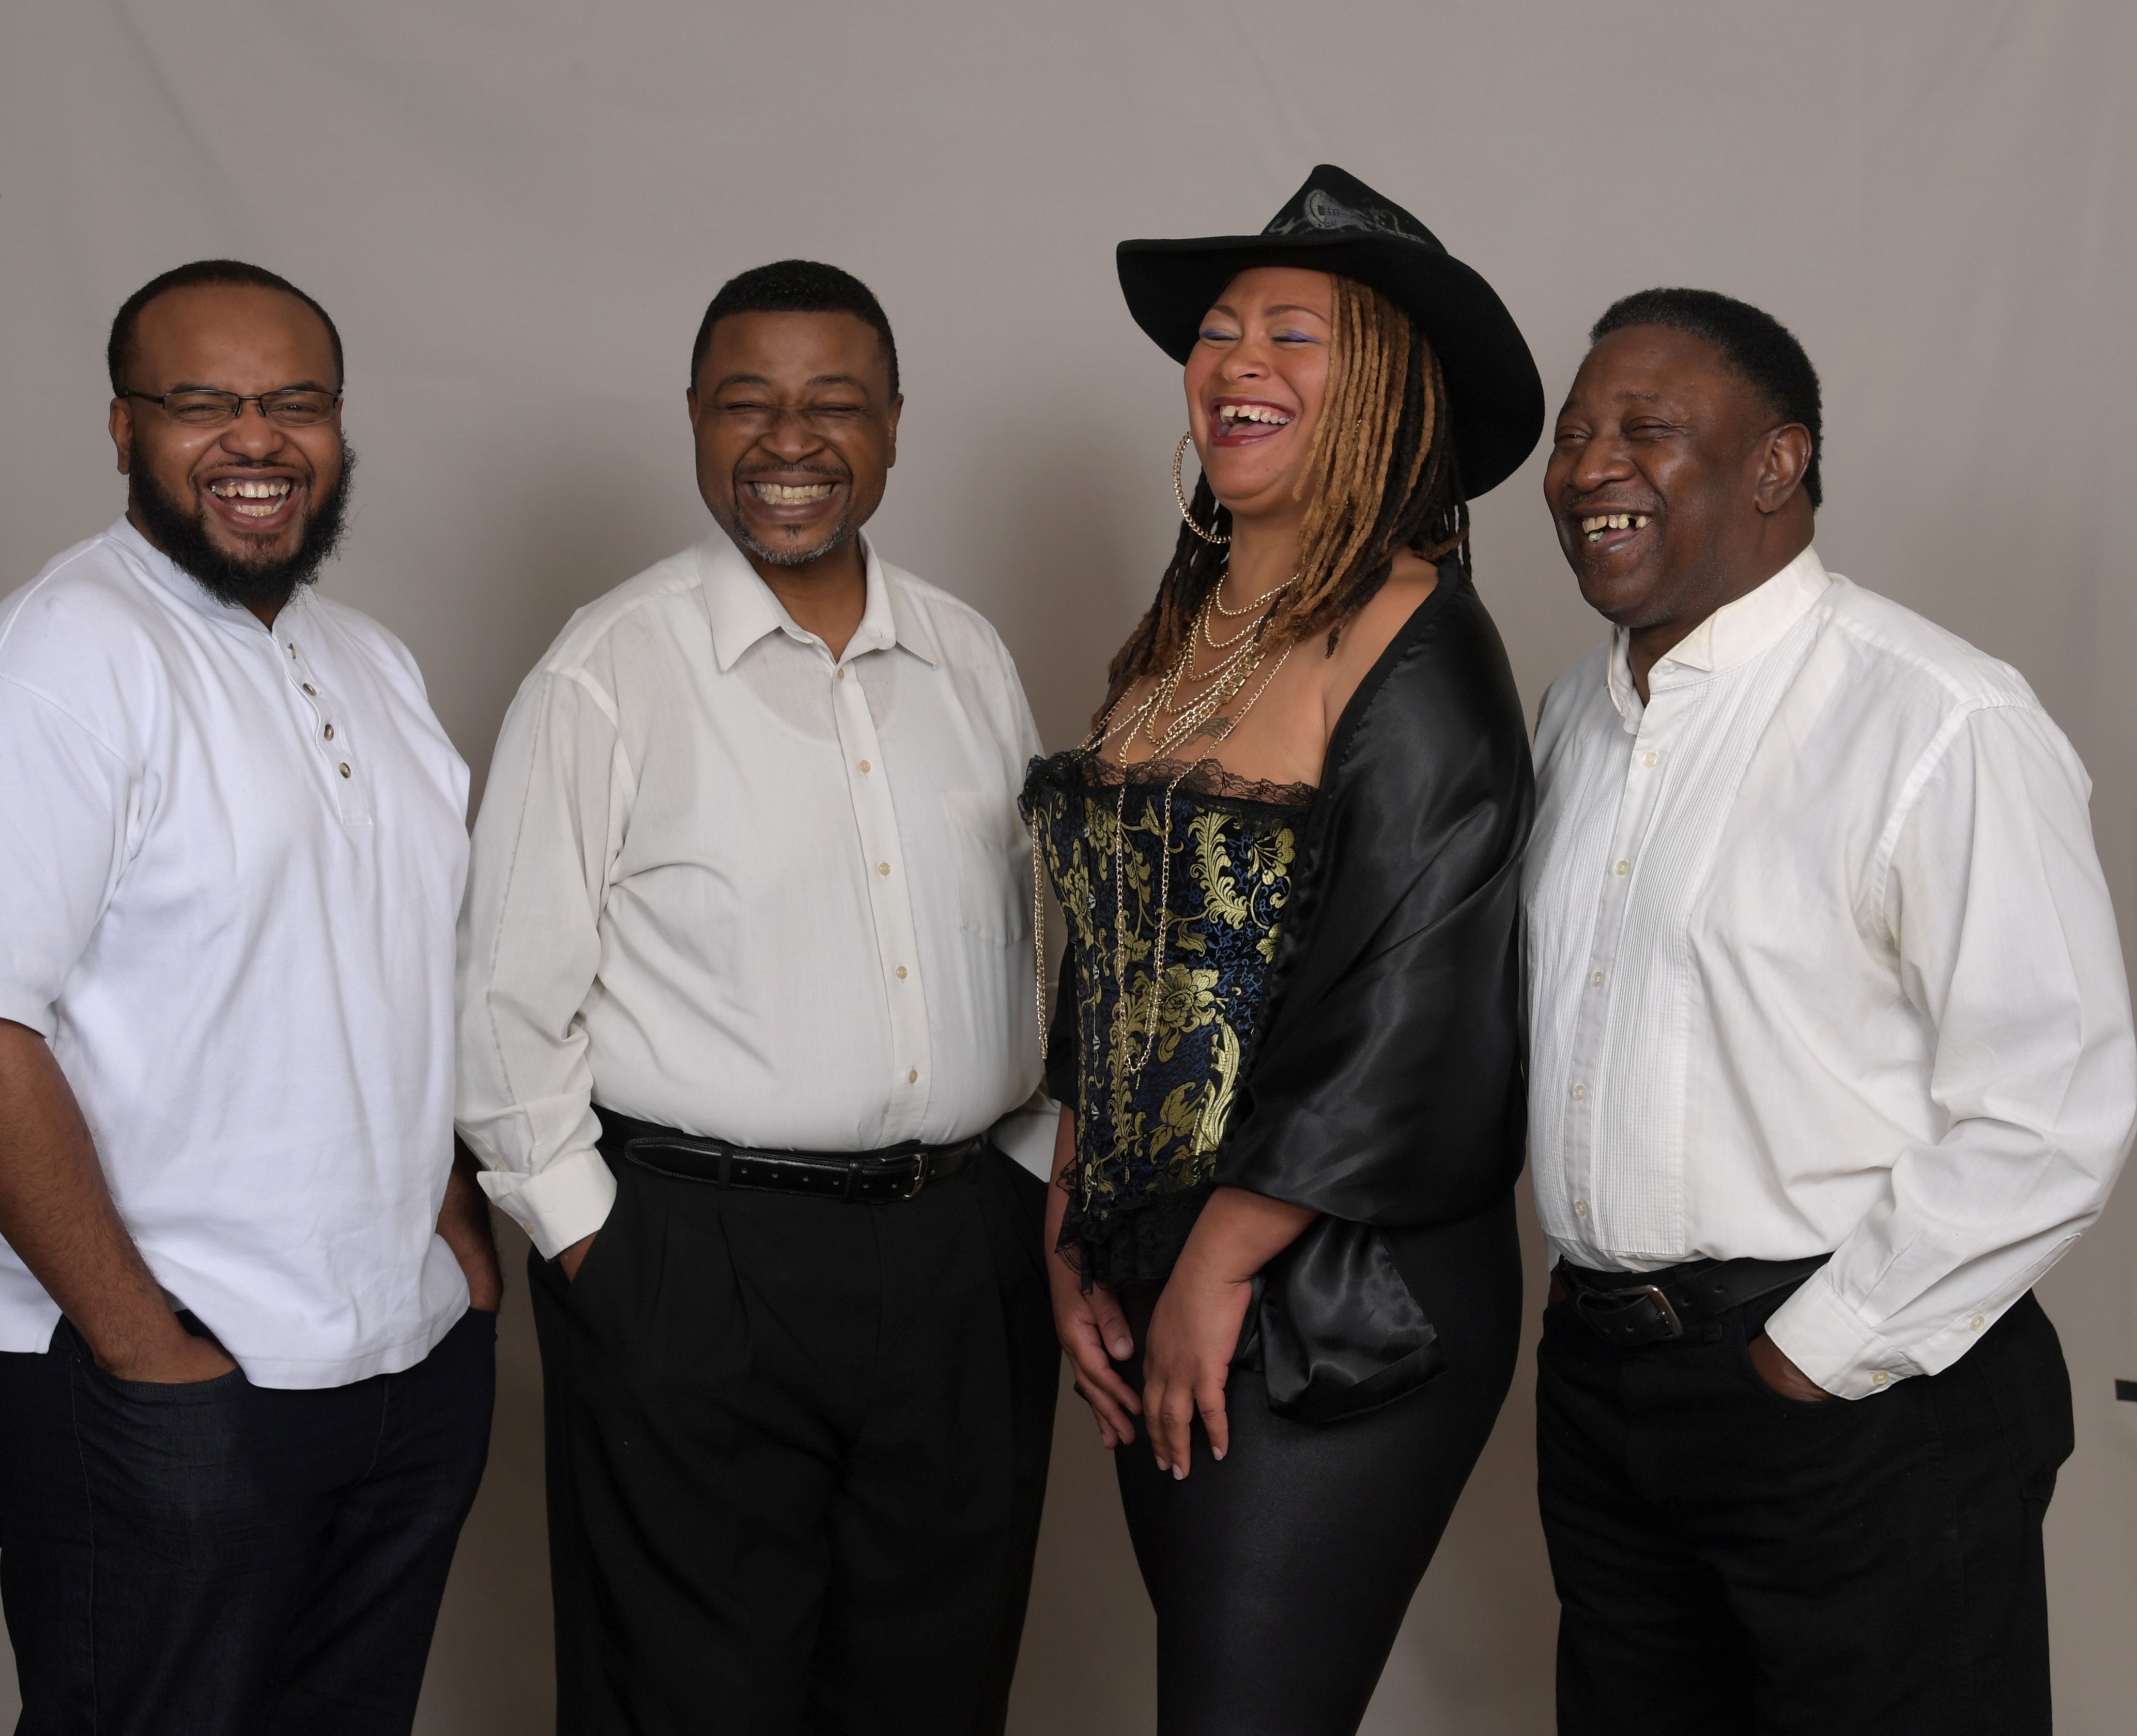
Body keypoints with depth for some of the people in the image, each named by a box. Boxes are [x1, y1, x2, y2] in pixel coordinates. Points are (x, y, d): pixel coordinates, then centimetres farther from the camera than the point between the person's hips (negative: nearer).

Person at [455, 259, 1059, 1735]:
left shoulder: (971, 659, 8)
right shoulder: (612, 670, -6)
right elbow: (511, 1001, -5)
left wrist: (1036, 1180, 11)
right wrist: (588, 1239, -6)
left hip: (968, 1252, 5)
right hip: (695, 1264, -4)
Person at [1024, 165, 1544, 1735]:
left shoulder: (1415, 644, -13)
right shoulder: (1175, 637, 10)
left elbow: (1403, 1018, -18)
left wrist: (1218, 1267, -11)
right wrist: (1074, 1247, 8)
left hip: (1332, 1313, -7)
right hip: (1159, 1313, 7)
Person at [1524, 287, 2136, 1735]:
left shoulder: (1943, 728, -16)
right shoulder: (1581, 712, 10)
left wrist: (1819, 1357, -14)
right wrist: (1596, 1319, 12)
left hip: (1856, 1405, -7)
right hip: (1598, 1377, 7)